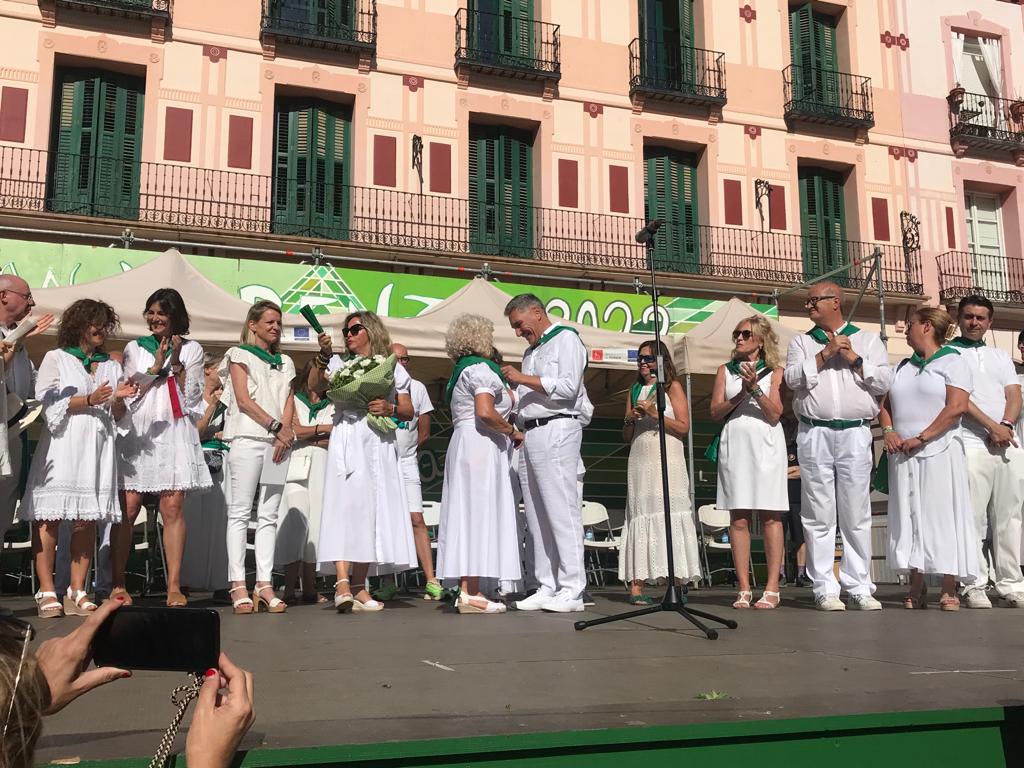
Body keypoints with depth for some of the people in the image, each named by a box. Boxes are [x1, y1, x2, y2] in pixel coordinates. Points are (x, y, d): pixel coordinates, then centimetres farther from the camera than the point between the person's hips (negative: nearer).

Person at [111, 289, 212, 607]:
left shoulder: (192, 350, 12)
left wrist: (176, 362, -6)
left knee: (173, 507, -7)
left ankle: (174, 586, -6)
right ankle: (117, 584, 3)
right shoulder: (135, 348, 15)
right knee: (128, 508, -5)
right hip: (140, 432, 1)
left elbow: (192, 396, 4)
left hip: (176, 432, -1)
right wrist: (157, 365, -5)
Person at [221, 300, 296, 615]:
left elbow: (289, 402, 13)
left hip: (278, 443, 5)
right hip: (247, 438, -5)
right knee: (240, 512, -6)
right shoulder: (239, 355, 8)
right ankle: (238, 585, -6)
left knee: (269, 515, 2)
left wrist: (285, 433, -6)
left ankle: (264, 585, 1)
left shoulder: (284, 362, 22)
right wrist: (276, 427, -11)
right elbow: (243, 400, -3)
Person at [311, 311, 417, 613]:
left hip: (381, 444, 2)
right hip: (348, 441, -2)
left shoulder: (392, 368, 17)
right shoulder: (339, 364, 16)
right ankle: (342, 583, -25)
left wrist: (390, 408, -8)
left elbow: (408, 411, 11)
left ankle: (358, 588, 8)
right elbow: (315, 386, -2)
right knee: (346, 504, -17)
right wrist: (323, 355, -13)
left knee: (372, 509, 2)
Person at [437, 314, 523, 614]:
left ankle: (467, 589, 6)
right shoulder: (481, 368, -8)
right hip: (481, 446, -10)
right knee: (479, 512, -11)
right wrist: (513, 432, -10)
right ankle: (471, 592, -13)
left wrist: (506, 395, 28)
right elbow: (485, 412, -22)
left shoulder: (460, 371, 22)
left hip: (464, 445, 10)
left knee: (468, 514, 6)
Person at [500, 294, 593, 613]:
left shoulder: (566, 339, 1)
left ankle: (572, 590, -10)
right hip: (530, 435, 9)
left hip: (556, 429, -9)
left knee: (563, 512, -11)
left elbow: (568, 387, -12)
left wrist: (523, 379, -11)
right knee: (537, 516, 5)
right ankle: (547, 588, 8)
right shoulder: (531, 351, 26)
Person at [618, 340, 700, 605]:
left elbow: (684, 427, -3)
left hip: (668, 461, -4)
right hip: (640, 461, 4)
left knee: (668, 514, -11)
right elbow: (626, 437, 20)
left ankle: (676, 583, -11)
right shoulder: (635, 390, 19)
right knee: (639, 516, -4)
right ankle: (636, 585, -8)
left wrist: (655, 413, -11)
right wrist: (630, 419, 0)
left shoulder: (673, 387, 6)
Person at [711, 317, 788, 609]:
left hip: (766, 443, -2)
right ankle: (744, 590, 3)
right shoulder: (725, 370, 15)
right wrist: (741, 393, -8)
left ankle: (772, 590, -1)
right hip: (734, 442, 2)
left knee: (770, 516, -4)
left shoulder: (774, 371, 7)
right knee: (738, 518, 0)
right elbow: (715, 411, 6)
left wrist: (755, 387, -14)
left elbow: (774, 414, -3)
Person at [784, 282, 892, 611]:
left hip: (855, 433, -1)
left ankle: (859, 587, 7)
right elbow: (793, 378, 0)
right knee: (819, 516, -1)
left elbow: (884, 381, 3)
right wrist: (825, 354, -6)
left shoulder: (867, 340, 14)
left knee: (857, 515, 0)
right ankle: (825, 589, 3)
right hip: (814, 434, 1)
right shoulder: (801, 342, 16)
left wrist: (854, 359, -3)